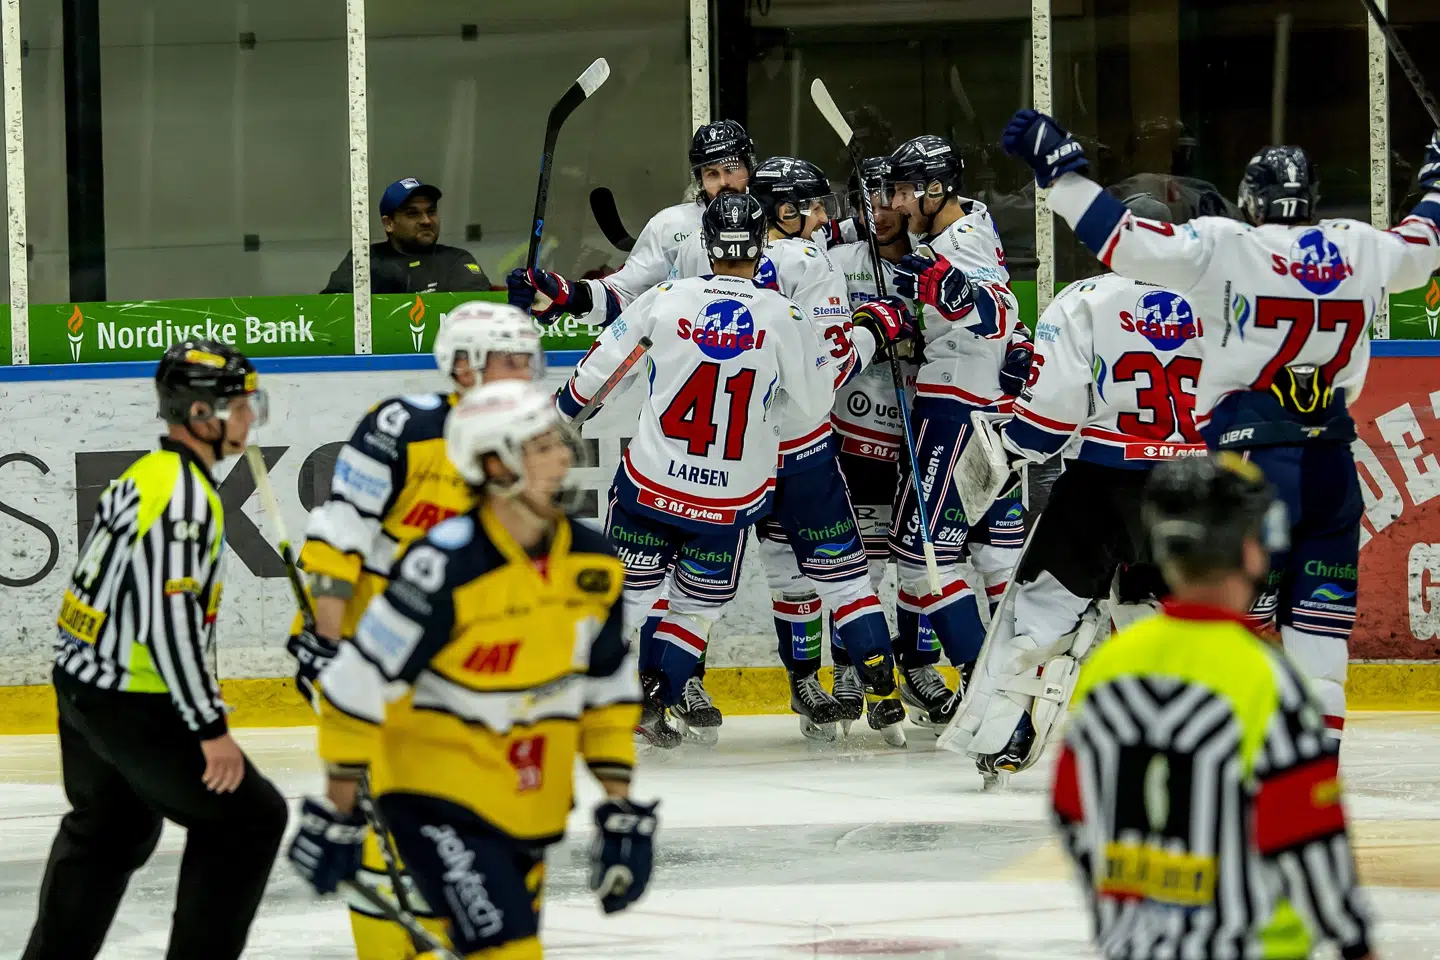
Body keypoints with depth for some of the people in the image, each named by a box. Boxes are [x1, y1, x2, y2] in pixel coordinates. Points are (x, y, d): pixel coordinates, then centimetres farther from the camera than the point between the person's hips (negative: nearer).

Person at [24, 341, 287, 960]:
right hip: (133, 705, -10)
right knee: (247, 819, 0)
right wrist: (211, 728, -22)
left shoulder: (146, 478, 9)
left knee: (107, 830, 26)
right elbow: (169, 625, -27)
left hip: (82, 687, 10)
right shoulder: (183, 498, -22)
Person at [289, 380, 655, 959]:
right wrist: (337, 814, -13)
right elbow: (359, 683, -17)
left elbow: (609, 688, 13)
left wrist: (621, 808, 10)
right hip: (436, 796, -7)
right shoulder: (446, 567, -22)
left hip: (529, 806, 7)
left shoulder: (593, 564, -1)